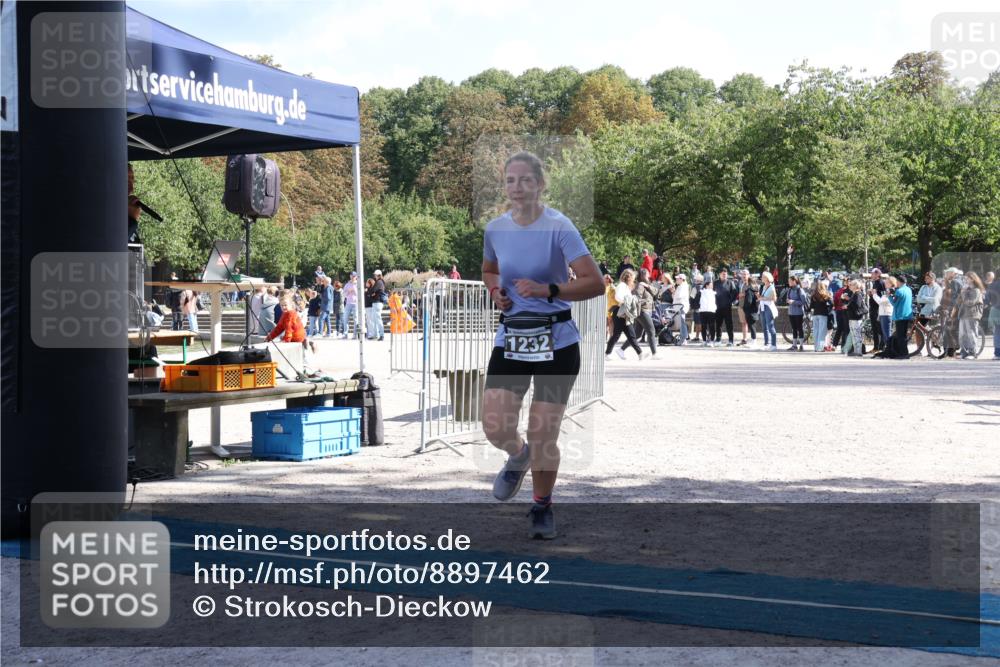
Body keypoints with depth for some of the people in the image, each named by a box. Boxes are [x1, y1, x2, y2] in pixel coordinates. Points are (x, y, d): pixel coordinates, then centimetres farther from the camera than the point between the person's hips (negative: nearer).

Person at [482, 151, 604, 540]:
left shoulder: (558, 227, -12)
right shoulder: (495, 229, 2)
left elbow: (595, 283, -17)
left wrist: (548, 291, -29)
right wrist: (495, 292, 2)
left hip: (556, 342, -3)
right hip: (510, 338, 4)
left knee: (543, 437, 0)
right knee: (495, 428, -8)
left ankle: (542, 508, 24)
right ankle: (519, 457, 29)